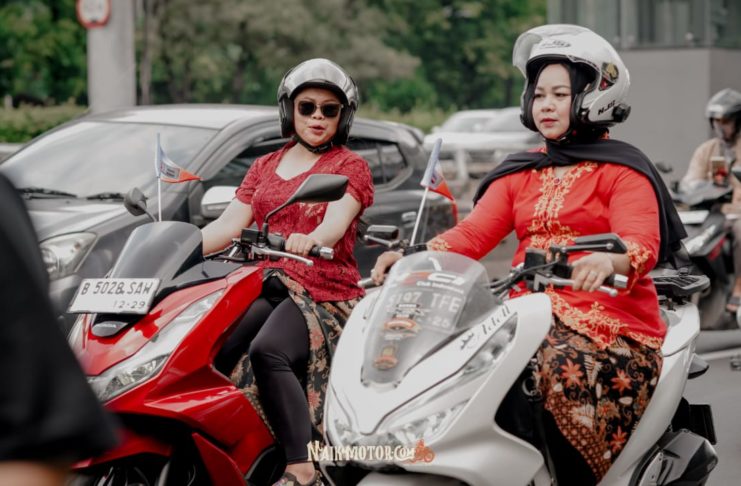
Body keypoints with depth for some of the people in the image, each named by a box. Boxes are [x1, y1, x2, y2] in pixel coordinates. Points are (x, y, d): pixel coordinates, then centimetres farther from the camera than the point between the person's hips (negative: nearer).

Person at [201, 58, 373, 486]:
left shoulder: (350, 166, 8)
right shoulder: (265, 167, 24)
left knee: (268, 350, -35)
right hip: (268, 287, 5)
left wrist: (310, 240, -36)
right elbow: (229, 225, 12)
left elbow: (336, 222, -12)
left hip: (326, 293, -5)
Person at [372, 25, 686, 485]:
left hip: (609, 313, -5)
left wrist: (608, 260, -36)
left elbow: (643, 244, -12)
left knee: (561, 366, -36)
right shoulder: (521, 173, 22)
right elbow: (473, 234, 8)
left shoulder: (622, 169, 5)